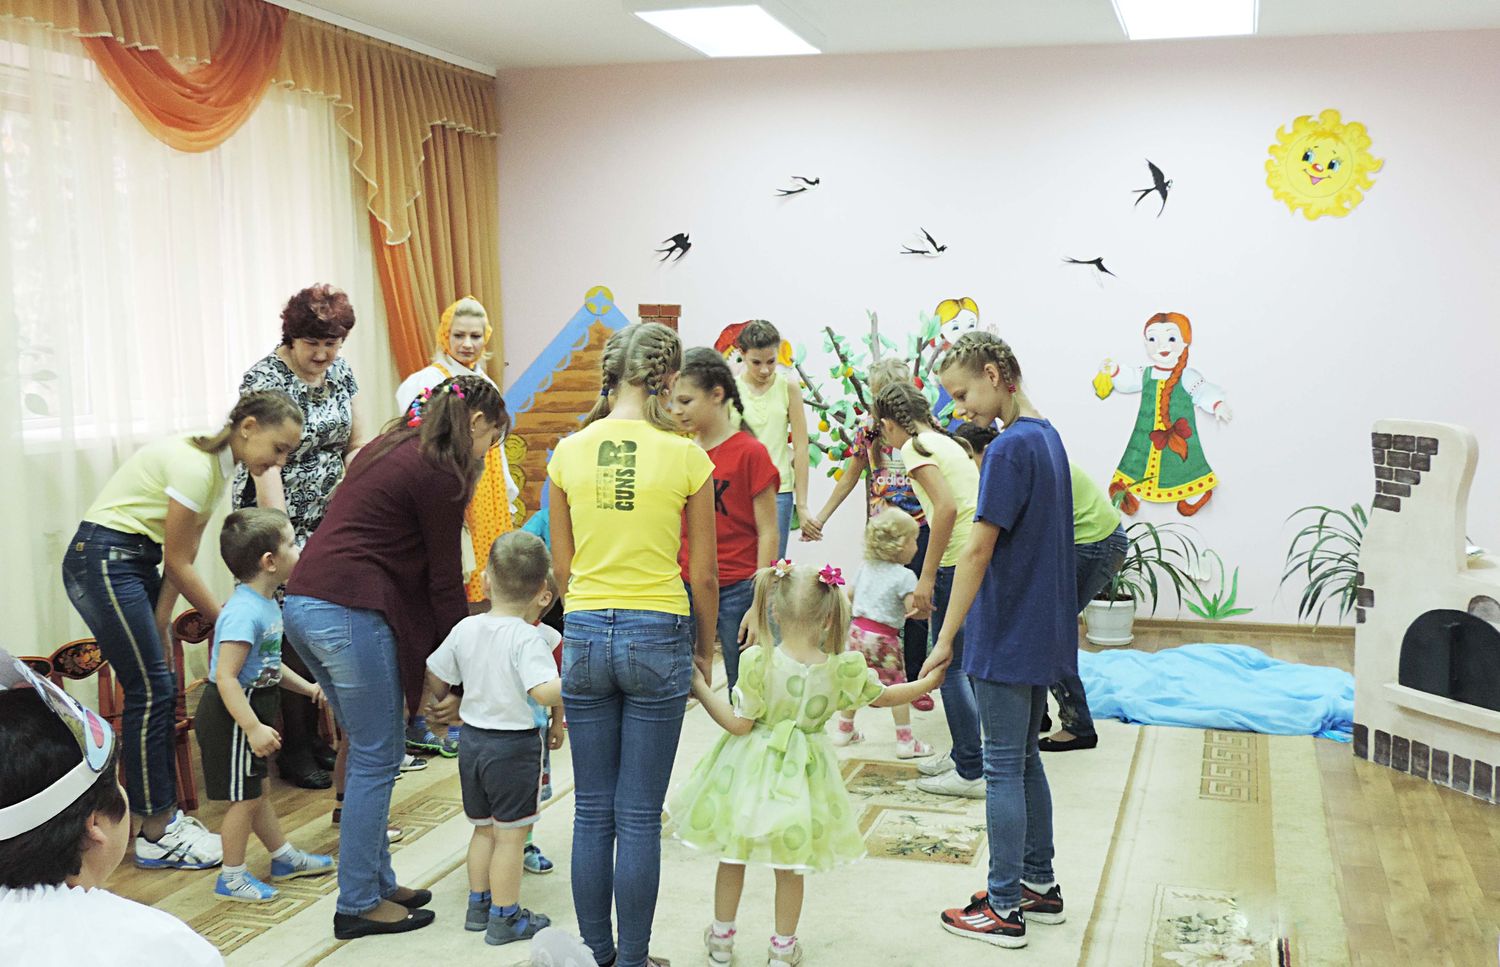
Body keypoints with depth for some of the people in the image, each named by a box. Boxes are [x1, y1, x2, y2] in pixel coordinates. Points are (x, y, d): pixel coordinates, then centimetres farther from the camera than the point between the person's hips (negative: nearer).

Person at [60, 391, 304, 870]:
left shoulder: (220, 465, 6)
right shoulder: (195, 464, -22)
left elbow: (179, 557, 7)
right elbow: (178, 565, -16)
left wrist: (158, 626, 1)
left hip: (134, 561, 9)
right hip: (101, 559, -9)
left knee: (158, 689, 8)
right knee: (150, 691, -7)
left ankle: (163, 817, 17)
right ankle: (156, 835, 2)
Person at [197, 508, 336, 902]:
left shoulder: (267, 605, 5)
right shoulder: (243, 612, -27)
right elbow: (226, 677, -31)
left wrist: (308, 687, 12)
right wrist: (253, 728, -33)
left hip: (253, 709, 10)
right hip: (232, 716, -10)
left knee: (255, 790, 22)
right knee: (244, 796, 2)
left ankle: (284, 856, 35)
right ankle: (231, 876, 16)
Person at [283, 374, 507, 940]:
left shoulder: (394, 448, 19)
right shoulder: (439, 475, -8)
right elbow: (444, 582, -5)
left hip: (303, 605, 10)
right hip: (350, 613, -9)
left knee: (369, 751, 18)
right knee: (377, 760, 1)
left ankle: (377, 883, 26)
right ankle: (358, 905, 9)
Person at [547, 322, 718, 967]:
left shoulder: (569, 453, 1)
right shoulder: (685, 456, -7)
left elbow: (561, 565, 8)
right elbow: (704, 574, -2)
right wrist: (705, 651, 12)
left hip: (584, 634, 3)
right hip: (658, 636, -3)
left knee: (593, 811, 13)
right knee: (640, 816, 5)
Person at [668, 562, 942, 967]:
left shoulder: (758, 661, -22)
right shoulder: (844, 669, -15)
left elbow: (739, 723, -17)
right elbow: (883, 697, 3)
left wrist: (701, 690, -8)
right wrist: (928, 682, 19)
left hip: (751, 768, -1)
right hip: (800, 774, 1)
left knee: (731, 856, 18)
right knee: (790, 866, 18)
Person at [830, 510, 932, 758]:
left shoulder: (866, 568, 9)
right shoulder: (904, 576, -13)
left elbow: (849, 595, 20)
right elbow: (912, 609, -20)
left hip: (858, 629, 6)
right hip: (884, 637, -6)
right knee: (897, 686, 2)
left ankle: (844, 730, 28)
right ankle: (905, 741, 5)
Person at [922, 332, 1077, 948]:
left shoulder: (1010, 447, -19)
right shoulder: (1048, 437, 10)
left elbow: (979, 549, -20)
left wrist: (946, 638, -17)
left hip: (1006, 637, -9)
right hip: (1041, 633, 9)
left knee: (1003, 769, 0)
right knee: (1025, 761, 18)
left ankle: (1005, 909, 8)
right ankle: (1039, 885, 27)